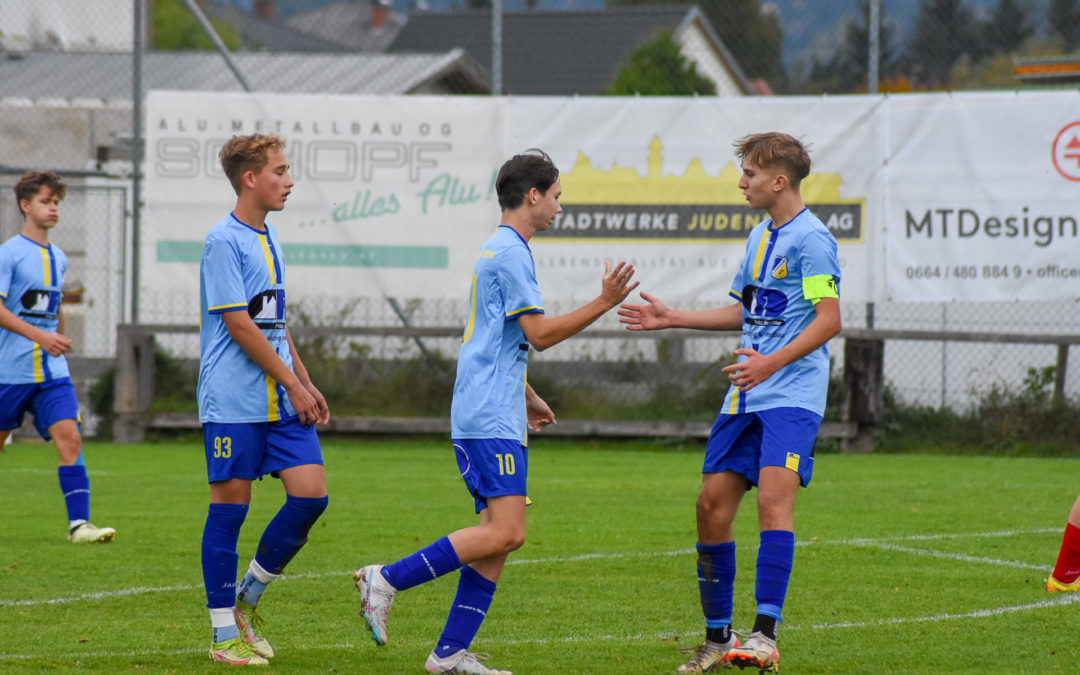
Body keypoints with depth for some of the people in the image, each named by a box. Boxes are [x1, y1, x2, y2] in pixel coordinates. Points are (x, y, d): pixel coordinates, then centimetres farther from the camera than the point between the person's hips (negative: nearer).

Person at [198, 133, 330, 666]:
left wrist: (305, 383, 17)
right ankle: (225, 634, 6)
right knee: (230, 506, -2)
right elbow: (239, 325, -15)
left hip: (282, 401, 8)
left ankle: (247, 601, 15)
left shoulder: (268, 239, 15)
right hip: (234, 402, -8)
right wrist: (293, 385, -13)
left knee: (311, 496, -2)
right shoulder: (224, 241, -11)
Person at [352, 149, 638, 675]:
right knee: (506, 532, -17)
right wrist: (603, 302, -11)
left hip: (494, 418, 11)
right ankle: (386, 580, -14)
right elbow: (540, 334, -15)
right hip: (490, 419, -11)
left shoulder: (499, 251, 21)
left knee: (497, 537, 5)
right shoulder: (510, 252, -11)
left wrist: (527, 398, 36)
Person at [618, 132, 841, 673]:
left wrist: (772, 362, -28)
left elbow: (828, 319, -18)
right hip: (744, 399, 9)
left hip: (792, 395, -9)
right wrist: (671, 319, 28)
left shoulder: (811, 238, -10)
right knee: (712, 505, 4)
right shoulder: (760, 237, 18)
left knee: (774, 495, -22)